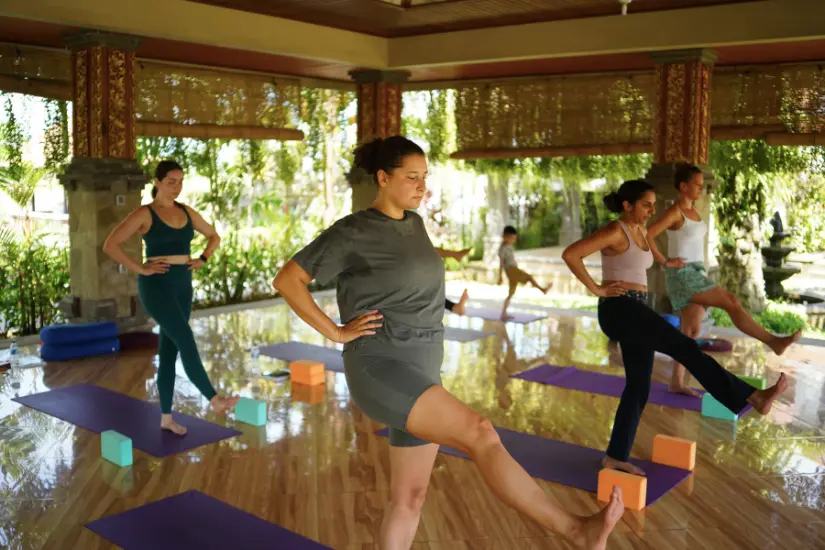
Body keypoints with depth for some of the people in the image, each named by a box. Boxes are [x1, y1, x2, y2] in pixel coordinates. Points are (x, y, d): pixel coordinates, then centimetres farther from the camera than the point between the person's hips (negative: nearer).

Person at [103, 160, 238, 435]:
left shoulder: (187, 213, 9)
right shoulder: (144, 214, -7)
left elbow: (214, 237, 23)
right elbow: (110, 245, -13)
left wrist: (202, 259, 7)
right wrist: (140, 268, -15)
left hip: (183, 286, 6)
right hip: (157, 286, -6)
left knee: (169, 352, 9)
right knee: (187, 343, -17)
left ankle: (166, 418, 15)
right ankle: (215, 399, -13)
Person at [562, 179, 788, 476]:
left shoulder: (640, 231, 15)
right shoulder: (614, 232, -12)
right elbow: (570, 254, -21)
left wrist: (663, 262, 37)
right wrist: (596, 289, -17)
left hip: (636, 312, 10)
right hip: (620, 310, -10)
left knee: (639, 387, 9)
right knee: (686, 348, -14)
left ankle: (616, 456, 16)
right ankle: (752, 396, -12)